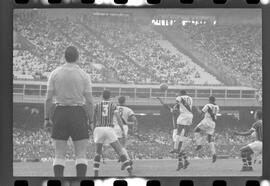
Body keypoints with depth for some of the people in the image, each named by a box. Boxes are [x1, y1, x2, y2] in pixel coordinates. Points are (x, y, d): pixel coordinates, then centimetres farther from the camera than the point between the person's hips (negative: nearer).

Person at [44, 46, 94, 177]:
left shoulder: (55, 73, 3)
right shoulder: (84, 75, -1)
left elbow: (48, 99, 1)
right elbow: (89, 101, -3)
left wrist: (47, 118, 6)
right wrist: (90, 120, 4)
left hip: (60, 112, 1)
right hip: (78, 113, -1)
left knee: (59, 155, 5)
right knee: (81, 155, 1)